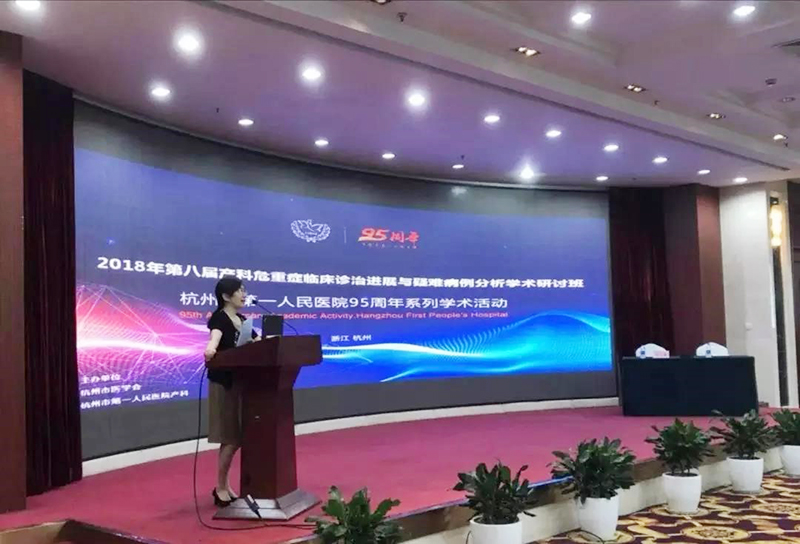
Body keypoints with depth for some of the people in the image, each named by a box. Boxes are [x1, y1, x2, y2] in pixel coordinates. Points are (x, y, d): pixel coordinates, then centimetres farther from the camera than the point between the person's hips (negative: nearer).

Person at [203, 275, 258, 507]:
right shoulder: (219, 318, -11)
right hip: (224, 383, -8)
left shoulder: (242, 320, 14)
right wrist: (210, 349, -53)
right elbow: (215, 335, -33)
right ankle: (221, 489, 6)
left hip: (240, 382, 8)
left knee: (236, 438, 11)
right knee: (230, 438, -6)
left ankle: (224, 486, 22)